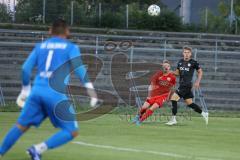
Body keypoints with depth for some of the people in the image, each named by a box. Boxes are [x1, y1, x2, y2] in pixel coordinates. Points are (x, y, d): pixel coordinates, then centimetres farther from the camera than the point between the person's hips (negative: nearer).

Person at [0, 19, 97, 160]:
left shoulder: (40, 46, 18)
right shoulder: (71, 47, 7)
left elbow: (26, 69, 14)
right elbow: (79, 68, -9)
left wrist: (26, 90, 28)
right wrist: (90, 89, -11)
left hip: (37, 90, 5)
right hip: (56, 94, -5)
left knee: (21, 126, 17)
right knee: (72, 132, 2)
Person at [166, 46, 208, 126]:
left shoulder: (193, 63, -6)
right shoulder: (180, 62, 11)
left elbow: (200, 72, 5)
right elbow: (177, 72, 20)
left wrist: (198, 81, -5)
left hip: (187, 85, -7)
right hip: (182, 84, 7)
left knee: (173, 98, -14)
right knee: (189, 103, 12)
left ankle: (173, 119, -9)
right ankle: (204, 114, 26)